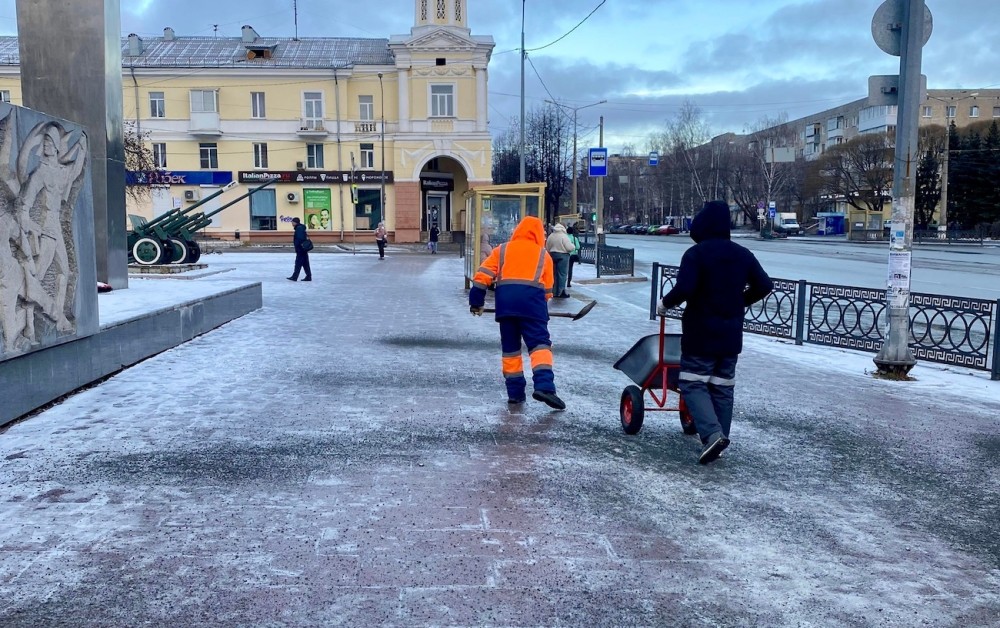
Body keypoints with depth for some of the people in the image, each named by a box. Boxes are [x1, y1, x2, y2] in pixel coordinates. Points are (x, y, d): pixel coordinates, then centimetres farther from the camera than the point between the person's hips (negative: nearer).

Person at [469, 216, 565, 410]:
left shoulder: (502, 250, 20)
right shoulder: (543, 255, 17)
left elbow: (482, 275, 11)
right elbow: (547, 289, 18)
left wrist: (476, 302, 17)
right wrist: (541, 307, 34)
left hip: (505, 301, 2)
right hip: (532, 300, -2)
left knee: (510, 347, 12)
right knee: (540, 343, -3)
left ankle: (515, 392, 13)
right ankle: (544, 386, -22)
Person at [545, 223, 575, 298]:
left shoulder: (550, 236, 6)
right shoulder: (564, 236, -13)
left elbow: (547, 248, 11)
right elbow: (570, 248, -17)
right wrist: (573, 246, 3)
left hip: (553, 255, 6)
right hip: (563, 256, -6)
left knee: (555, 273, 12)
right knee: (562, 274, -2)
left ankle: (555, 291, 17)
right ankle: (560, 292, -3)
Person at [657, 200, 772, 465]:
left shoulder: (695, 254, -13)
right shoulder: (742, 254, 6)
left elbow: (684, 289, -23)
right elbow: (764, 285, 8)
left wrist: (665, 303, -5)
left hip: (701, 334, -6)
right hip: (731, 335, 6)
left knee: (693, 383, 0)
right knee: (723, 386, 13)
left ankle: (712, 434, -17)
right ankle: (718, 436, 16)